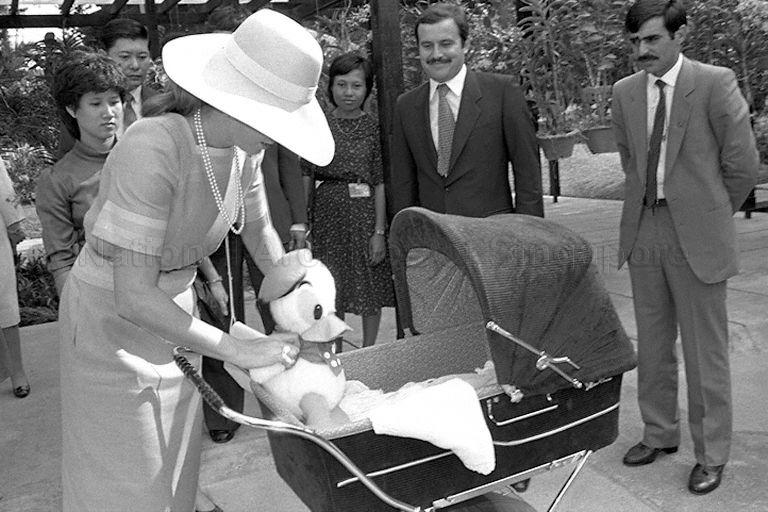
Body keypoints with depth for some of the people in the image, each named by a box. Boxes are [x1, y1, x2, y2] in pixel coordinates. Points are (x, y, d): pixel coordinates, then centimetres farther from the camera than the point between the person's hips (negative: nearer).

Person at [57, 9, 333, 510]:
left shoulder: (241, 144, -12)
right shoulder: (151, 150, -33)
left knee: (175, 468, 19)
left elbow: (260, 231, 6)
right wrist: (241, 350, -28)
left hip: (172, 305, 6)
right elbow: (133, 297, -32)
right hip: (111, 319, -6)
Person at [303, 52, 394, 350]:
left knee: (371, 285, 9)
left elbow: (380, 183, -4)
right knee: (332, 291, 8)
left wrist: (379, 231, -9)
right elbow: (307, 178, 5)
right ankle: (335, 355, 24)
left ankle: (368, 351, 26)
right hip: (329, 213, 1)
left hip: (366, 213, -1)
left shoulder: (374, 129, -2)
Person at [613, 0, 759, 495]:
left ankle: (711, 455, 20)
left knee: (706, 352, 4)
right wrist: (651, 204, 13)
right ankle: (659, 433, 32)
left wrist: (709, 214, 6)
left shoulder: (716, 84, -7)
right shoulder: (625, 92, 6)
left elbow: (743, 166, -2)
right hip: (643, 232, 4)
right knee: (653, 346, 14)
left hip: (697, 239, -4)